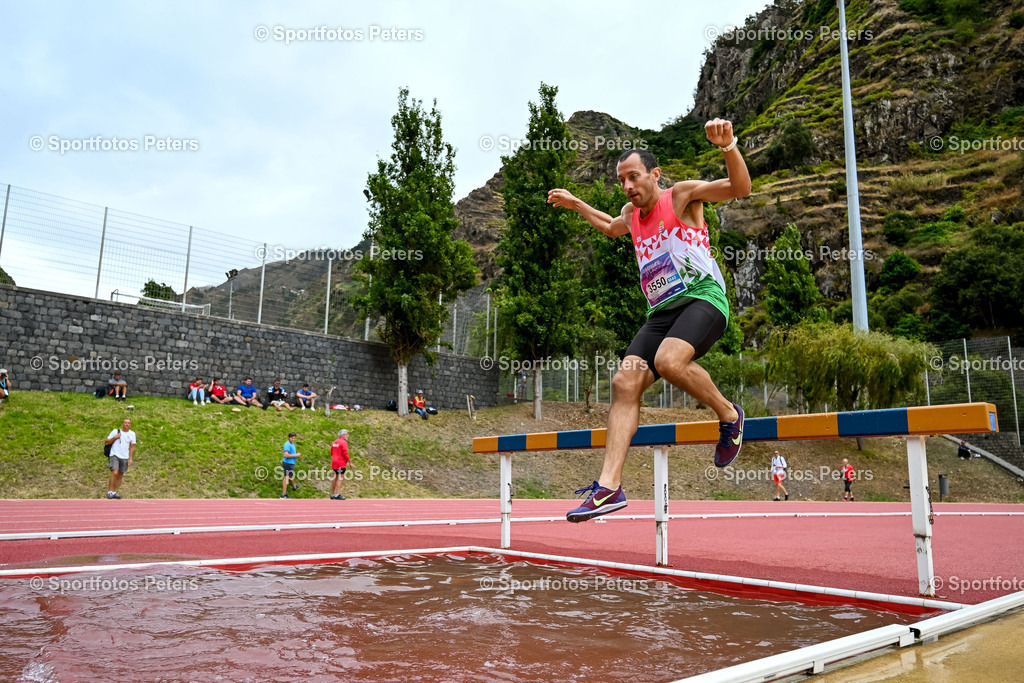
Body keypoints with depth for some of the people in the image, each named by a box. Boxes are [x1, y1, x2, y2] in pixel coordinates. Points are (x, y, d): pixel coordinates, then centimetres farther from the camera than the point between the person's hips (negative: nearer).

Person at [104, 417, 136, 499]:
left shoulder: (132, 434, 9)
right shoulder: (115, 431, 2)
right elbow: (106, 443, 4)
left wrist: (131, 458, 5)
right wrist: (114, 437, -11)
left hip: (125, 457, 3)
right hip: (115, 455, -3)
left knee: (120, 476, 4)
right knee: (114, 473, -18)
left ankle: (115, 492, 11)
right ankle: (110, 492, -14)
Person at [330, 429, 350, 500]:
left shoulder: (334, 442, 16)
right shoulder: (343, 442, -11)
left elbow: (331, 452, 20)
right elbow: (345, 453, -16)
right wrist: (349, 462, -10)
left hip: (334, 463, 9)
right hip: (341, 463, -9)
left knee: (335, 478, 14)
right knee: (340, 478, -10)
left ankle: (332, 495, 18)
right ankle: (337, 495, -16)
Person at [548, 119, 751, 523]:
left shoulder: (681, 195, 3)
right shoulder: (631, 214, 22)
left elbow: (739, 188, -10)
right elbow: (612, 228, 46)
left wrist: (728, 148, -26)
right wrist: (576, 205, 44)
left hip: (702, 296, -6)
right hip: (661, 310, 6)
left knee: (669, 360, -35)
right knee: (625, 382, -12)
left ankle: (728, 415, -7)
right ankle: (609, 487, -14)